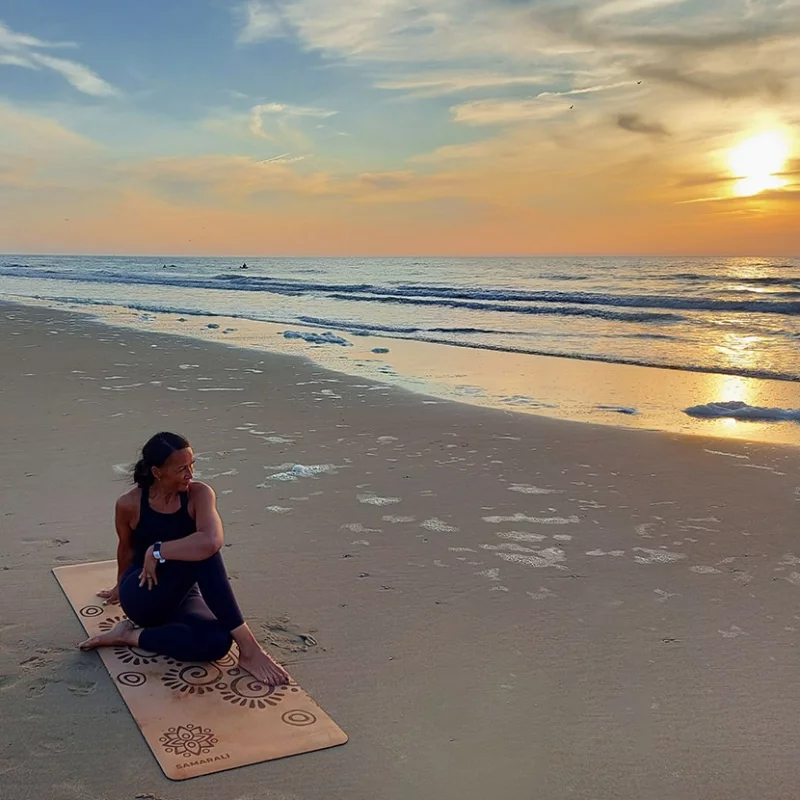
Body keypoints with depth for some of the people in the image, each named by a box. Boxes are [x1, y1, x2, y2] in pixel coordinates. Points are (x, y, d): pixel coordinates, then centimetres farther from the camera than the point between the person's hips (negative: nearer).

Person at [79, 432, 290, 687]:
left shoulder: (199, 494, -13)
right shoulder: (129, 504, -11)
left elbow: (212, 541, -34)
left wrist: (157, 551, -28)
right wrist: (121, 587, 28)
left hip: (180, 596, 2)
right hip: (142, 597, -2)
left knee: (216, 642, -32)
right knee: (200, 553, -33)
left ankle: (133, 636, -11)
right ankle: (247, 646, -30)